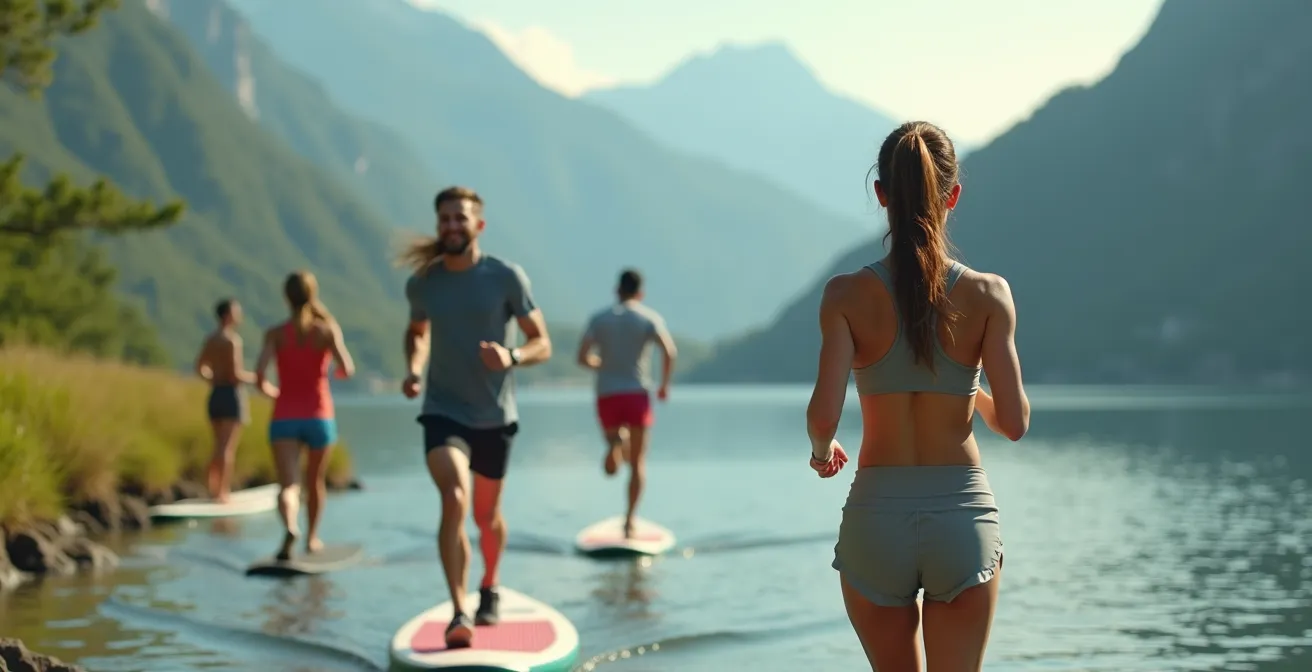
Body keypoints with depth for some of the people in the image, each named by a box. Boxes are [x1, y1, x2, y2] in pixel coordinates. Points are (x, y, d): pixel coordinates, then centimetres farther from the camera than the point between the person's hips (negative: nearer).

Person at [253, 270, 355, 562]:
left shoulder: (276, 333, -1)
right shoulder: (328, 329, -3)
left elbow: (259, 372, -13)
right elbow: (347, 370, -15)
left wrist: (269, 391, 8)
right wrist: (338, 372, 9)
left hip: (284, 418, -1)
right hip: (319, 416, 1)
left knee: (287, 485, -11)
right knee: (315, 481, 23)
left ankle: (290, 528, -40)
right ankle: (312, 537, 38)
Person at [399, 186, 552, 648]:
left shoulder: (507, 277, -9)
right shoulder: (422, 282, -2)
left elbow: (542, 345, -6)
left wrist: (512, 357, -27)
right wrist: (413, 369, 0)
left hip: (495, 416, 0)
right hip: (443, 411, 0)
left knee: (486, 515, 15)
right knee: (454, 499, -24)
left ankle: (489, 589, 45)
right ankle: (458, 613, -26)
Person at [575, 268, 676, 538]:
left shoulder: (599, 318, 7)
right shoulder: (650, 318, 2)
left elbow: (582, 357, -3)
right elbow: (670, 352, -14)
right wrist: (665, 384, 0)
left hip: (607, 396, 2)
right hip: (637, 394, -1)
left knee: (613, 466, 18)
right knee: (637, 463, 9)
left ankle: (615, 444, -19)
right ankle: (629, 520, -4)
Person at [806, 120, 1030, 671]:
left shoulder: (848, 295, -7)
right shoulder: (988, 295, -6)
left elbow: (823, 414, -15)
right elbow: (1014, 423, -7)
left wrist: (821, 451, 8)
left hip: (876, 518, 1)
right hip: (963, 515, 0)